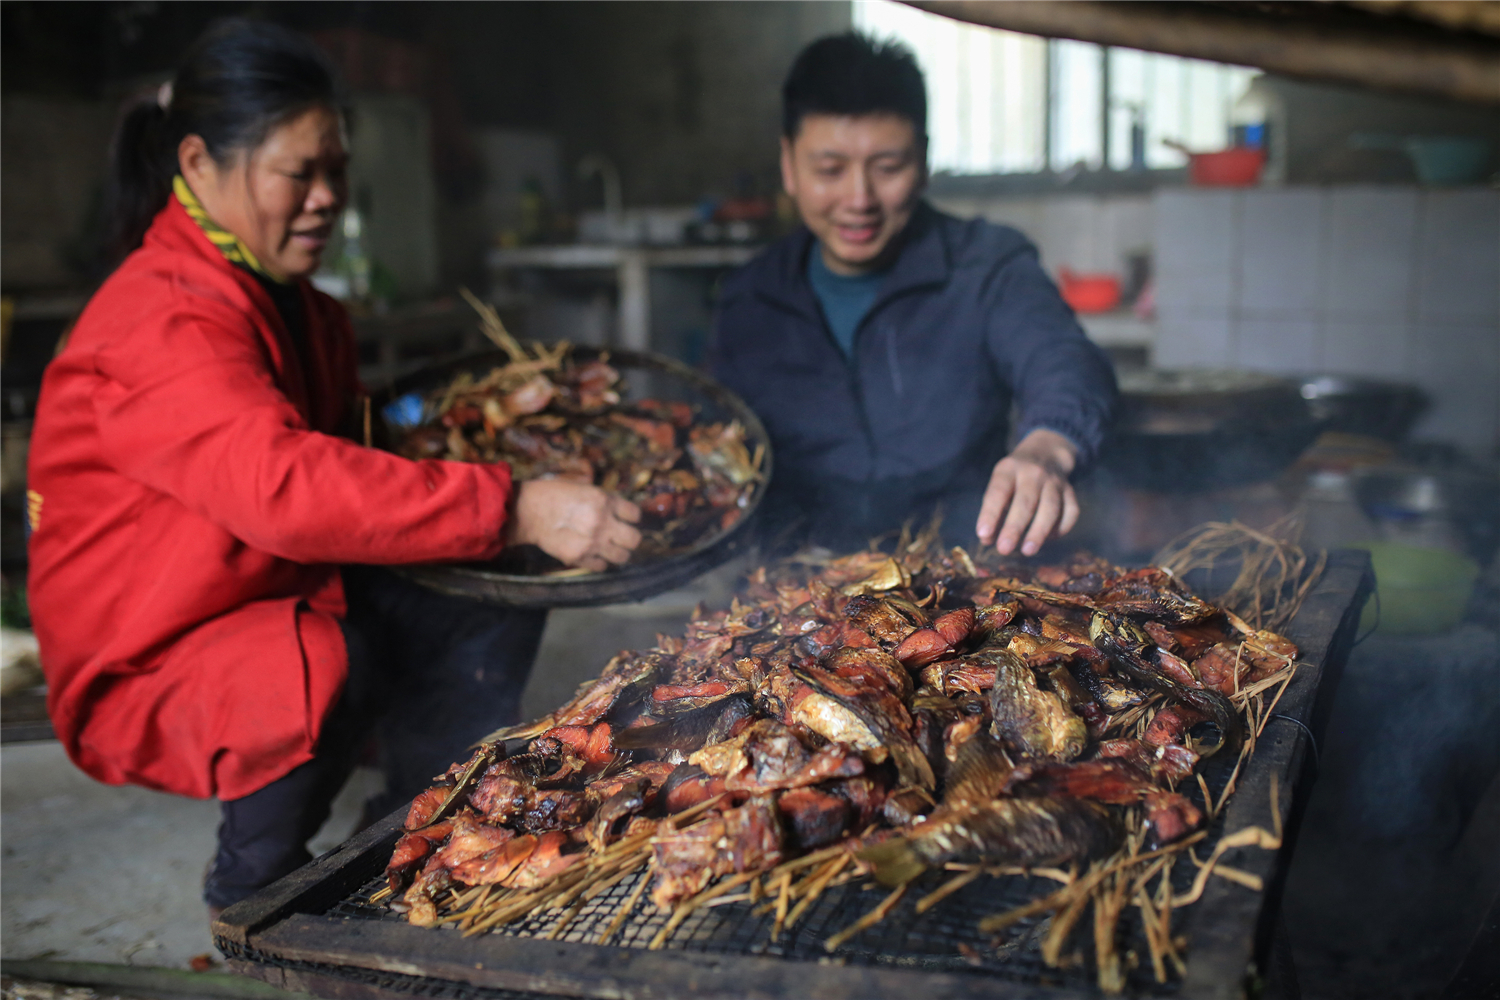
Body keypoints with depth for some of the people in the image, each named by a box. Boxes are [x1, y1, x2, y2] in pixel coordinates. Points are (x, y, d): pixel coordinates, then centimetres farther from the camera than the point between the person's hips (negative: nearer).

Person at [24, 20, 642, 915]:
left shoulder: (295, 304, 7)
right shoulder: (161, 323, -25)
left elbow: (346, 450, 21)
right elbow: (288, 484, -41)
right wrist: (516, 510, -43)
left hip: (290, 598, 9)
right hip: (151, 662, -9)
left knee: (494, 607, -2)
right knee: (330, 667, -37)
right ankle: (254, 895, -7)